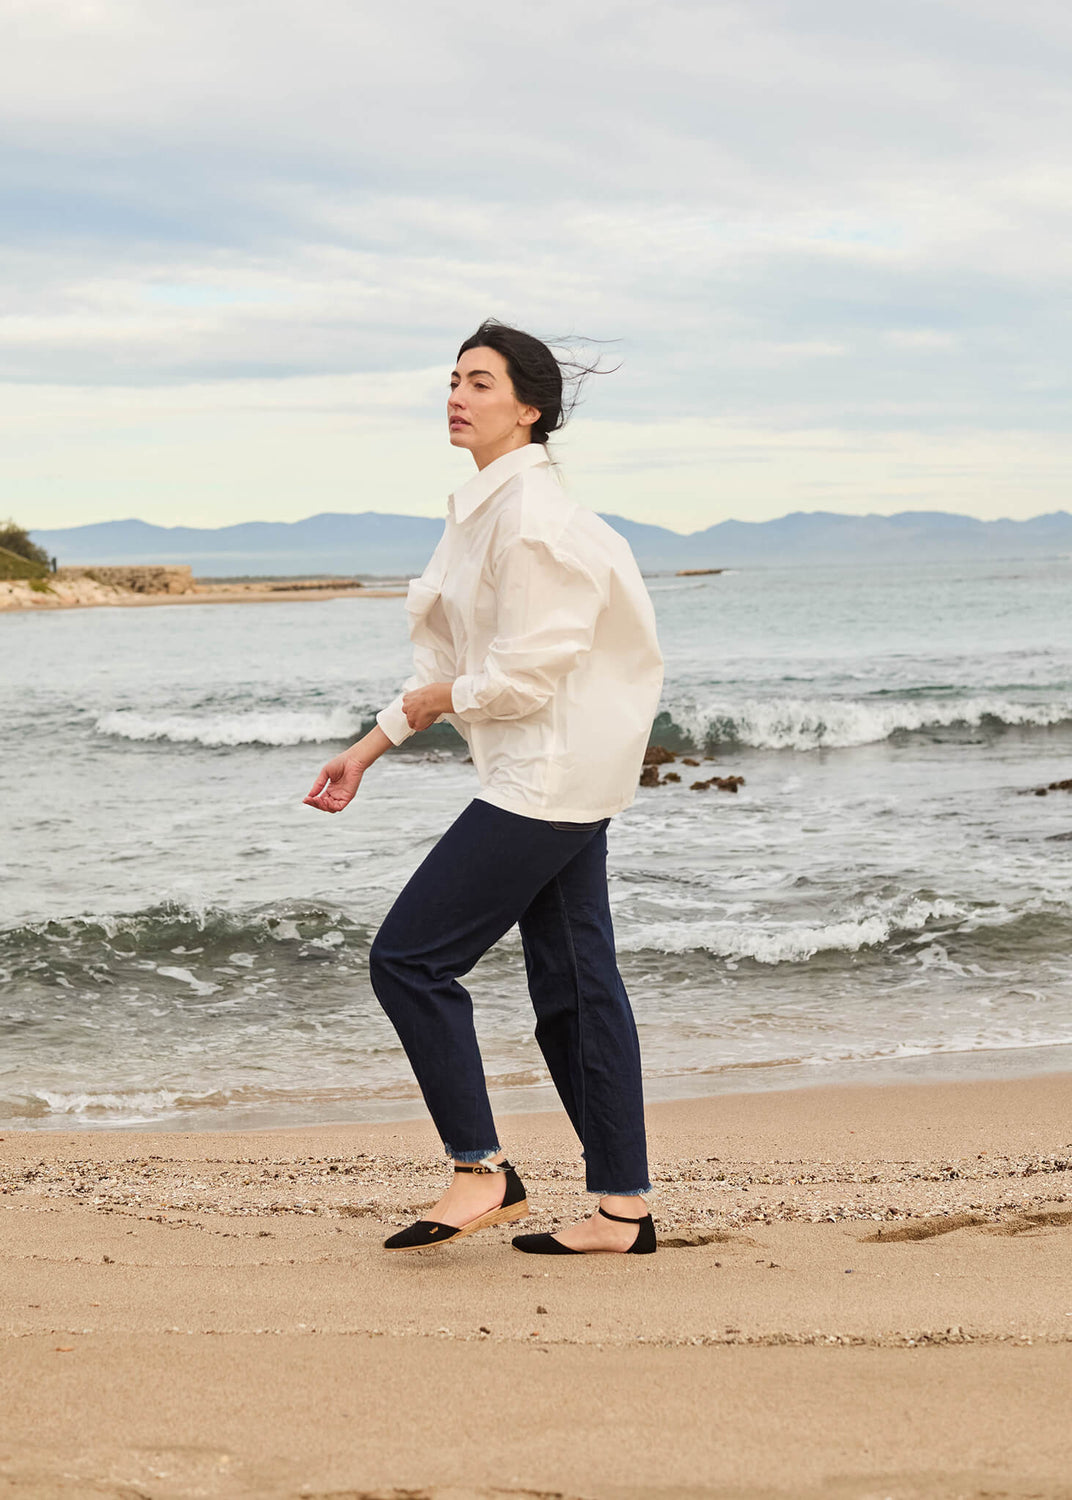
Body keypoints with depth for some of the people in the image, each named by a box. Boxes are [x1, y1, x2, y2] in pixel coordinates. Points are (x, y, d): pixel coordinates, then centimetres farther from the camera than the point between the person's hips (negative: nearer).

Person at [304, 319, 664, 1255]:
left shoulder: (529, 509, -16)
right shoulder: (490, 504, 15)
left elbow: (532, 666, -21)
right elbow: (456, 659, 20)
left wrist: (441, 699, -5)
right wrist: (371, 748, 17)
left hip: (545, 775, -10)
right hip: (564, 778, 10)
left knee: (409, 958, -7)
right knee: (574, 985, 10)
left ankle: (483, 1172, 1)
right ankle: (623, 1210, 15)